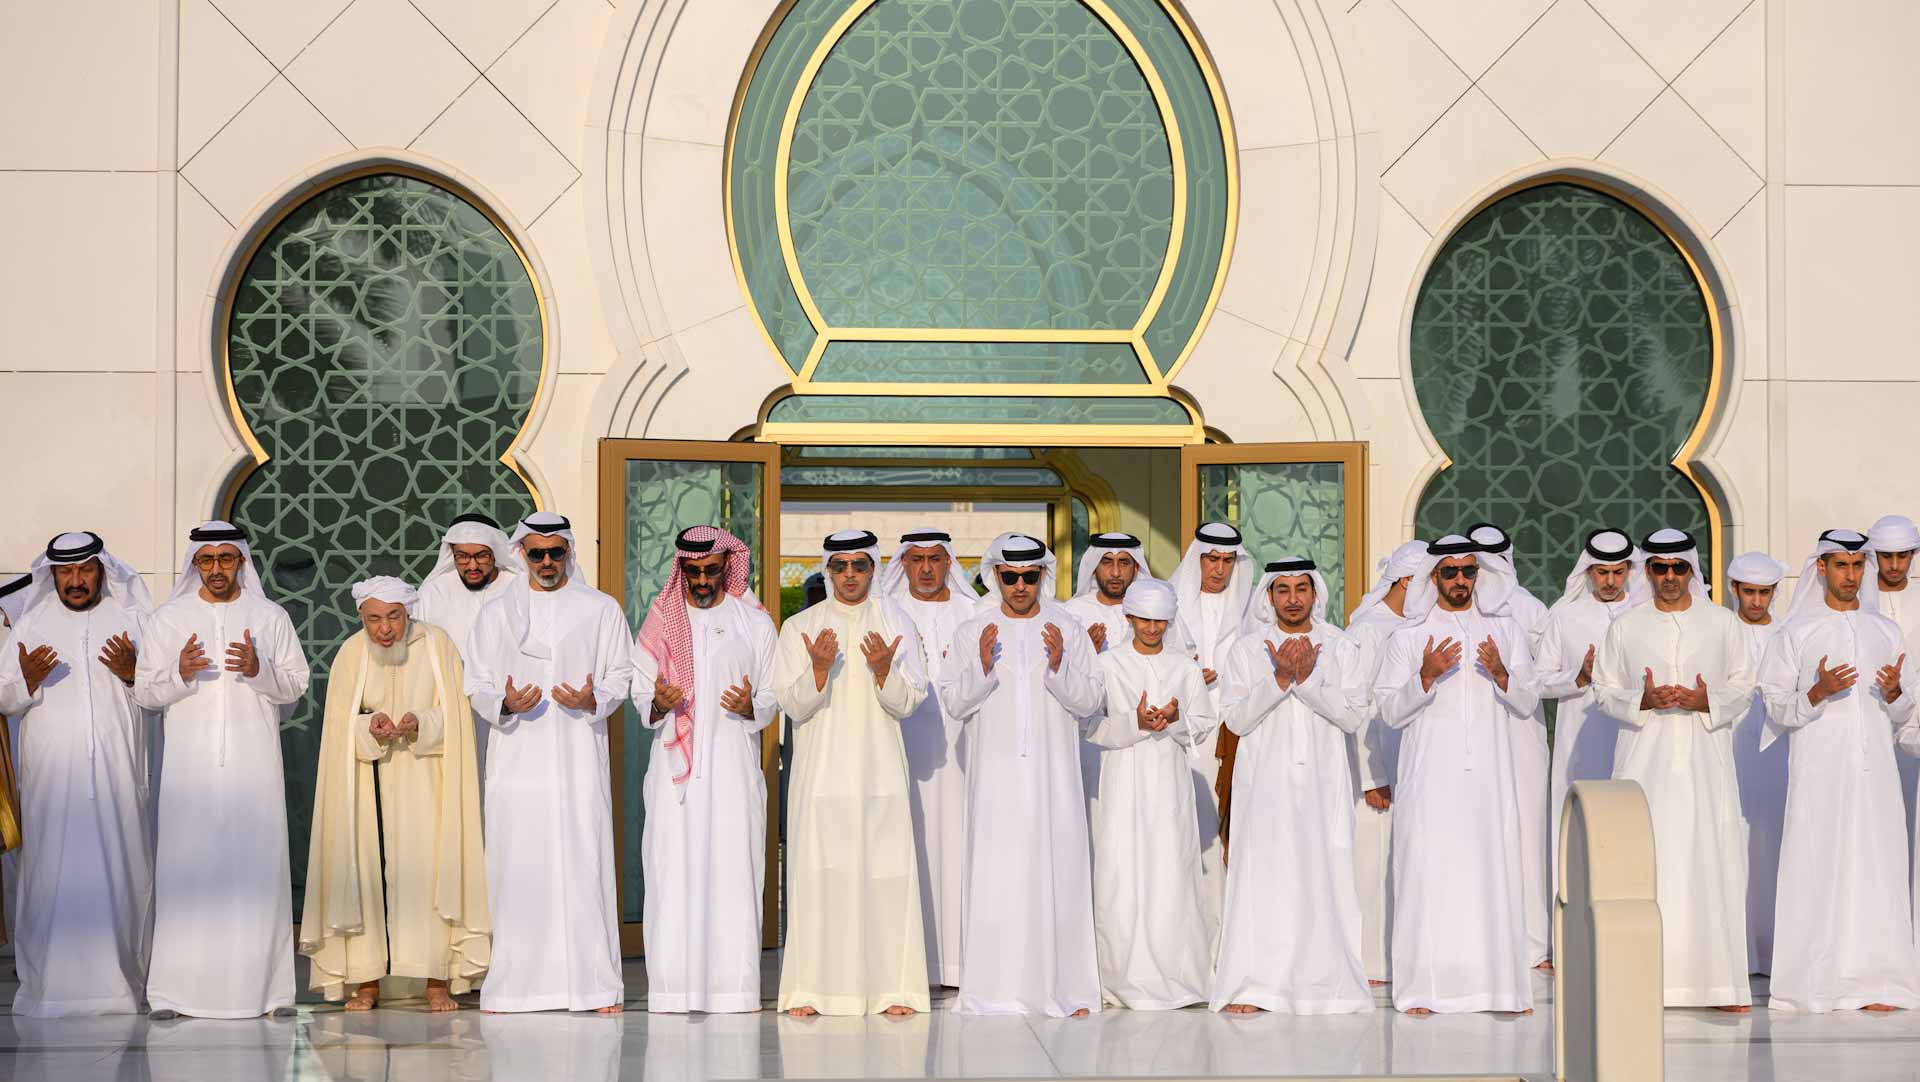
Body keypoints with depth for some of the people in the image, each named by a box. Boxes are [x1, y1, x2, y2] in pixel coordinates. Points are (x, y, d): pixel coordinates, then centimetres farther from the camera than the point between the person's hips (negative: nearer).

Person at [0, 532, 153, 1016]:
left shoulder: (132, 619, 11)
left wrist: (132, 673, -10)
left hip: (116, 772, 0)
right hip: (51, 772, 0)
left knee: (119, 871, -4)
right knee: (52, 874, -6)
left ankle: (119, 981, 1)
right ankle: (49, 982, -4)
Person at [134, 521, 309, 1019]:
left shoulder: (270, 617, 9)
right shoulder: (169, 619, 9)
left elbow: (296, 684, 6)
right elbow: (144, 692, 6)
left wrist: (259, 669, -13)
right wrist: (179, 674, -14)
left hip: (253, 763, 0)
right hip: (190, 762, 0)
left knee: (257, 864, -3)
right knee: (186, 868, -5)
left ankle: (265, 985, -1)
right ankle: (176, 990, -4)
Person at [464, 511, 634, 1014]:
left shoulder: (601, 609, 10)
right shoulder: (497, 612, 12)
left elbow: (620, 676, 9)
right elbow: (477, 685, 10)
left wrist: (594, 700, -12)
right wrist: (505, 703, -12)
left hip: (579, 759, -1)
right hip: (517, 759, 1)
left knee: (585, 866, -6)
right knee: (517, 869, -4)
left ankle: (597, 984, -3)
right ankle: (511, 985, 1)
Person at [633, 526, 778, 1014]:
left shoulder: (754, 621, 9)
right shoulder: (662, 618, 11)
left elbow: (773, 698, 9)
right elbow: (640, 693, 11)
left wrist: (750, 706, -13)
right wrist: (658, 703, -12)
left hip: (734, 764, 0)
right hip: (675, 764, 0)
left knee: (733, 870, -6)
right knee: (672, 870, -6)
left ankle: (732, 984, -4)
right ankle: (674, 986, -4)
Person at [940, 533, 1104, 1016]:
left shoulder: (1068, 630, 7)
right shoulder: (971, 632, 8)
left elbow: (1090, 701, 2)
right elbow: (955, 702, 3)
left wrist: (1058, 666, -14)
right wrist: (983, 667, -14)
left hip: (1052, 775, 0)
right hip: (995, 773, 0)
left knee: (1057, 873, -3)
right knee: (995, 876, -6)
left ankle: (1063, 986, 1)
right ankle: (994, 988, -2)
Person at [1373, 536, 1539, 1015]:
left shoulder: (1505, 631, 13)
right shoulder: (1409, 637, 7)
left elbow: (1527, 704, 10)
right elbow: (1390, 710, 2)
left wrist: (1502, 674, -9)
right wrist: (1426, 677, -14)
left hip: (1489, 777, 2)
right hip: (1430, 776, -2)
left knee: (1495, 871, -3)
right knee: (1427, 872, -7)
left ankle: (1500, 984, 1)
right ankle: (1423, 988, -5)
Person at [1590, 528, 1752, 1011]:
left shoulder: (1722, 623, 8)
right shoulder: (1625, 627, 7)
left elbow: (1743, 685, 10)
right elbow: (1604, 689, 9)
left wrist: (1706, 700, -10)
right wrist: (1643, 700, -10)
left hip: (1705, 758, 0)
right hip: (1646, 756, 0)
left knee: (1711, 858, -5)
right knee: (1645, 860, -7)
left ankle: (1720, 978, -1)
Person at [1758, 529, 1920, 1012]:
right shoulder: (1796, 632, 4)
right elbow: (1777, 709, 1)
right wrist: (1818, 693, -16)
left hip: (1873, 771, 3)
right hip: (1818, 772, -3)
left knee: (1875, 868, -2)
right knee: (1816, 868, -6)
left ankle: (1872, 981, 0)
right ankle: (1813, 984, -3)